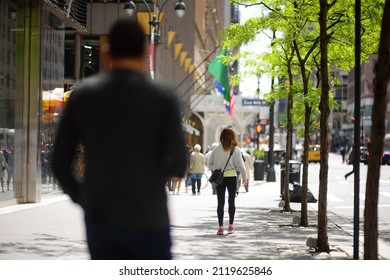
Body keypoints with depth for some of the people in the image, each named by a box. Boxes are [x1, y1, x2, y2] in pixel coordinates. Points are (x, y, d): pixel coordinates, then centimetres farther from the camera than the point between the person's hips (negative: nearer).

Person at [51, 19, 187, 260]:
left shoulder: (82, 96, 2)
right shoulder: (164, 97, -5)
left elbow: (60, 163, 2)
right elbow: (178, 165, -8)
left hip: (100, 220, 3)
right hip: (148, 220, -2)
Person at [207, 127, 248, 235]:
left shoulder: (217, 149, -3)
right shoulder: (236, 149, -6)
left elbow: (209, 164, -1)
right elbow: (240, 165, -6)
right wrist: (245, 178, 2)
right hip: (232, 177, 0)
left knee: (220, 202, 4)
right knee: (231, 201, 14)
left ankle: (220, 226, -1)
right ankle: (231, 225, 18)